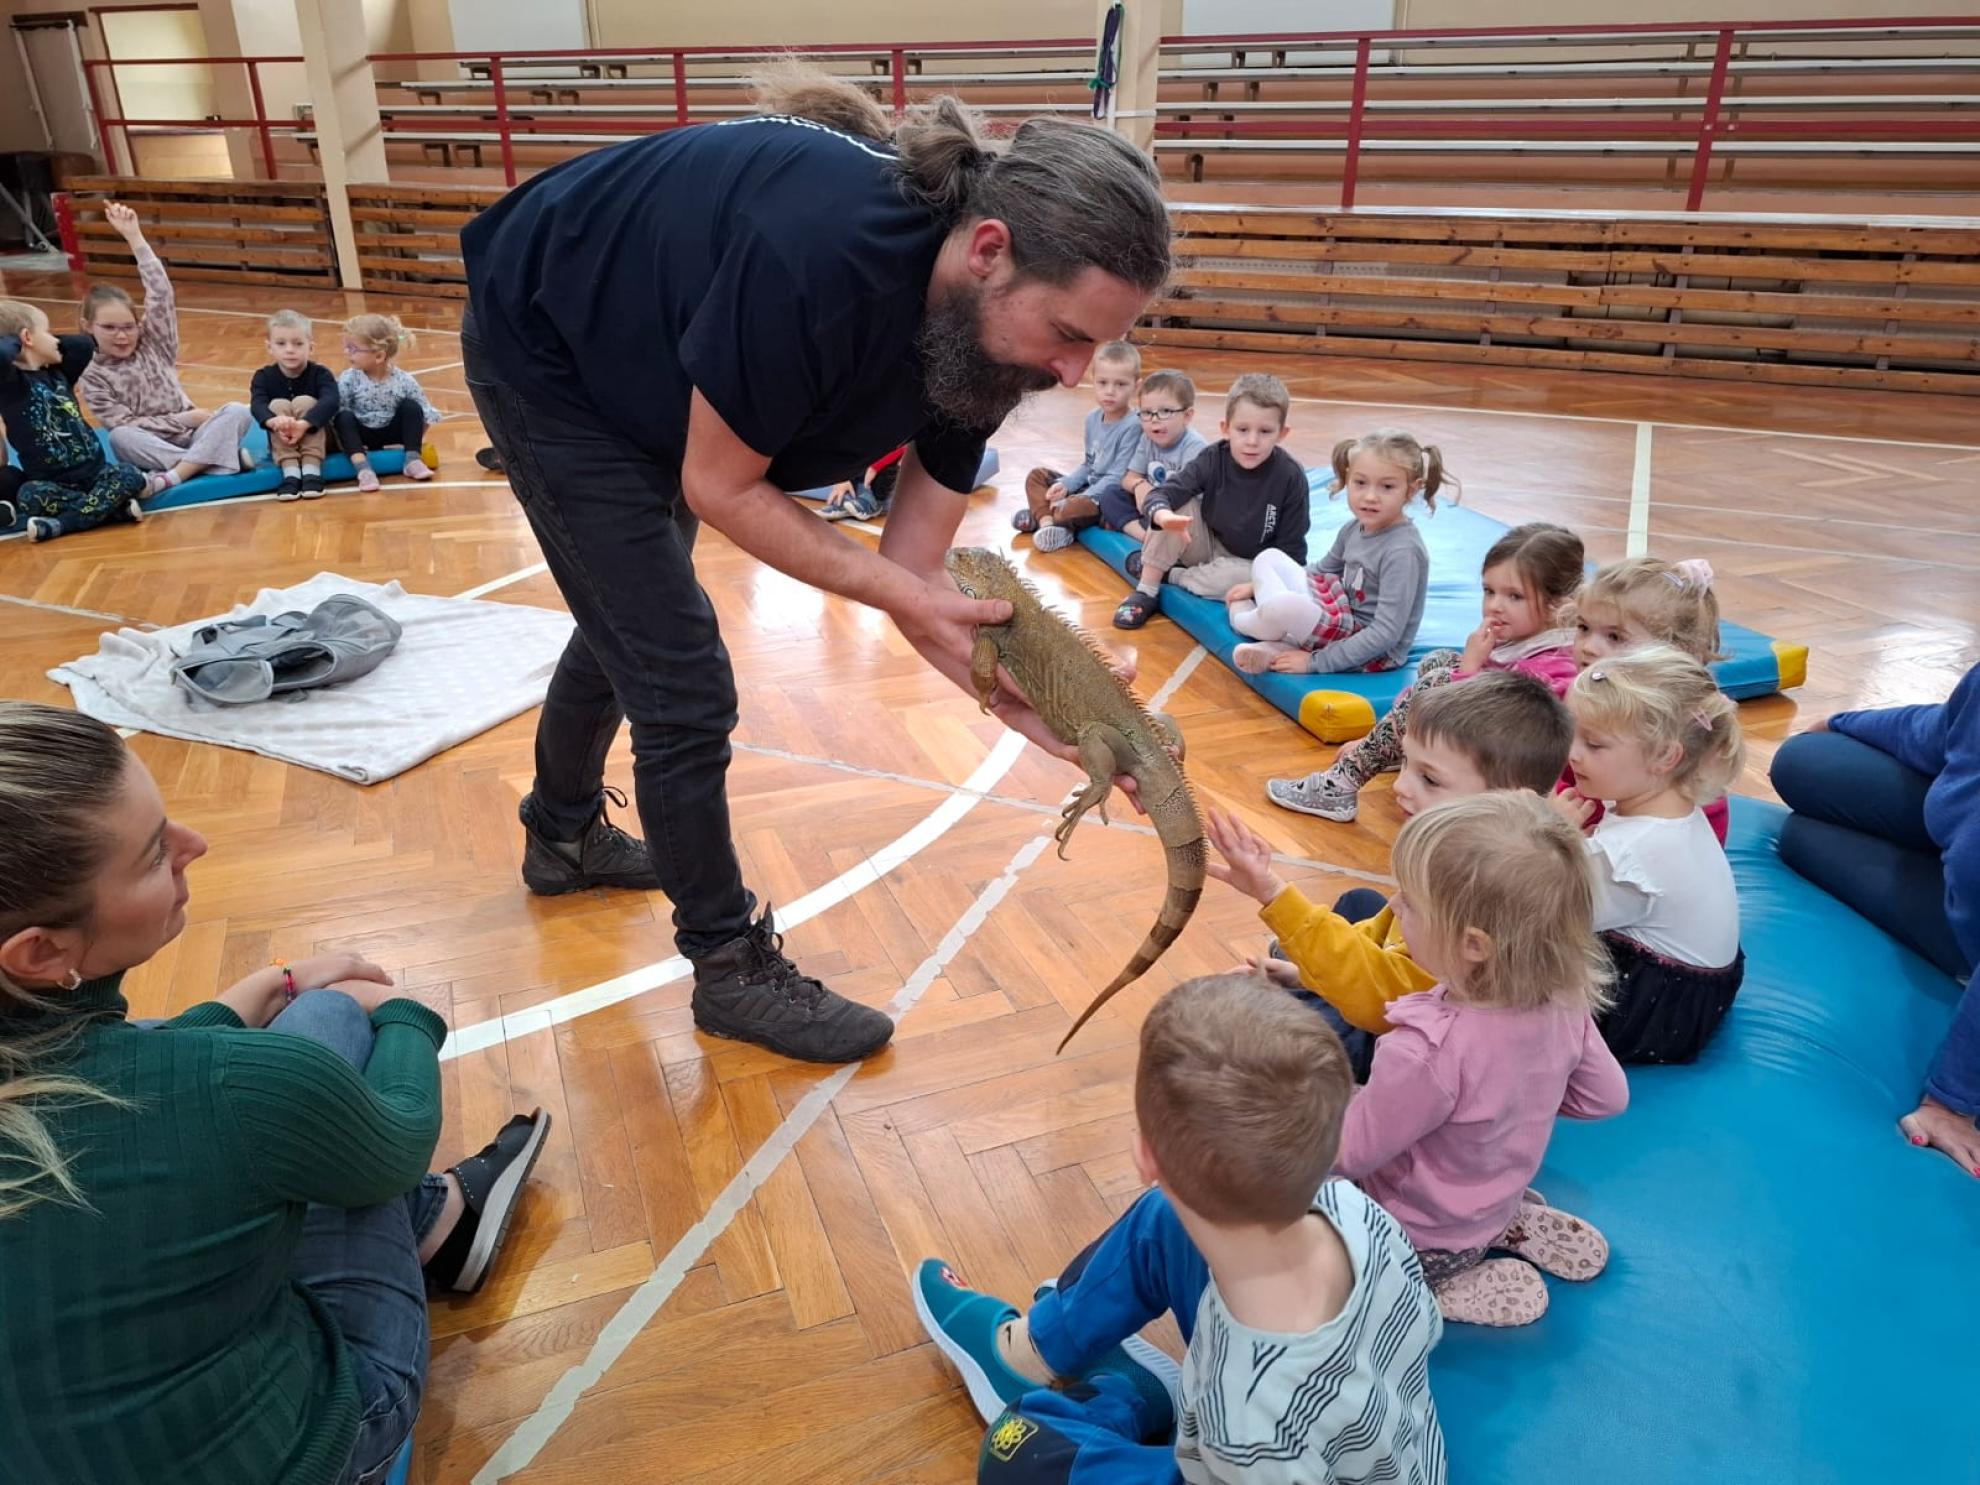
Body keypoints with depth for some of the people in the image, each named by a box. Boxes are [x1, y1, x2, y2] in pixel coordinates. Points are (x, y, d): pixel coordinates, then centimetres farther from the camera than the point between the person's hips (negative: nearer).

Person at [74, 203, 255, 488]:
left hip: (191, 436, 2)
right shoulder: (92, 377, 3)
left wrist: (133, 235, -7)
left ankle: (171, 477, -36)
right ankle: (217, 457, -35)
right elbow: (125, 425, -7)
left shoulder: (154, 343, 8)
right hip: (147, 449, -2)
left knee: (237, 412, -23)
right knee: (120, 438, -34)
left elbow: (161, 291, -3)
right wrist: (186, 418, -14)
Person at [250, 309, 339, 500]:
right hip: (282, 443, 2)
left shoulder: (320, 373, -11)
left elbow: (330, 402, -32)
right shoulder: (264, 377, -5)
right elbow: (257, 405, -24)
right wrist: (275, 421, -49)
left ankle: (311, 470, -33)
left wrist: (303, 424, -49)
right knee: (278, 405, -23)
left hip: (317, 439, -2)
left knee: (304, 402, -25)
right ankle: (290, 473, -34)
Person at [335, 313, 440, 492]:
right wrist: (344, 441, -23)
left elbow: (426, 413, -8)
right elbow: (334, 413, -12)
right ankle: (362, 467, -40)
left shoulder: (404, 381, -13)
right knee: (344, 417, -28)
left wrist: (415, 439, -16)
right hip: (361, 436, 0)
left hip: (391, 434, 0)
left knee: (411, 408, -19)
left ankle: (413, 459, -22)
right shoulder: (348, 380, -13)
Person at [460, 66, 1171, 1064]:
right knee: (685, 691, -9)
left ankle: (563, 835, 51)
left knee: (628, 626, 24)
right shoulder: (819, 257, -40)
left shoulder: (983, 333, -18)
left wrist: (1024, 698, -28)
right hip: (545, 353, -7)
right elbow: (718, 486, -29)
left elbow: (913, 568, -16)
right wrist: (896, 592, -34)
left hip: (644, 371, 8)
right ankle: (733, 970, 11)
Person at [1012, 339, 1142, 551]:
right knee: (1037, 475, 8)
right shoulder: (1093, 419, 7)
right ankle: (1048, 523, -15)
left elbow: (1118, 478, -22)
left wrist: (1081, 499, -23)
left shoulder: (1133, 426, -19)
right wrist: (1065, 484, -1)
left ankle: (1041, 516, -8)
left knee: (1079, 508, -37)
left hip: (1108, 496, -10)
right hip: (1087, 485, 10)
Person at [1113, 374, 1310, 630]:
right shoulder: (1213, 459, -17)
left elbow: (1290, 546, -12)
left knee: (1238, 578, -36)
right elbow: (1162, 493, -28)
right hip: (1208, 545, 2)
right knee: (1177, 504, -24)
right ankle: (1146, 592, -16)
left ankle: (1167, 574, -10)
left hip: (1248, 564, -2)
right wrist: (1163, 516, -52)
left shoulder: (1291, 477, -20)